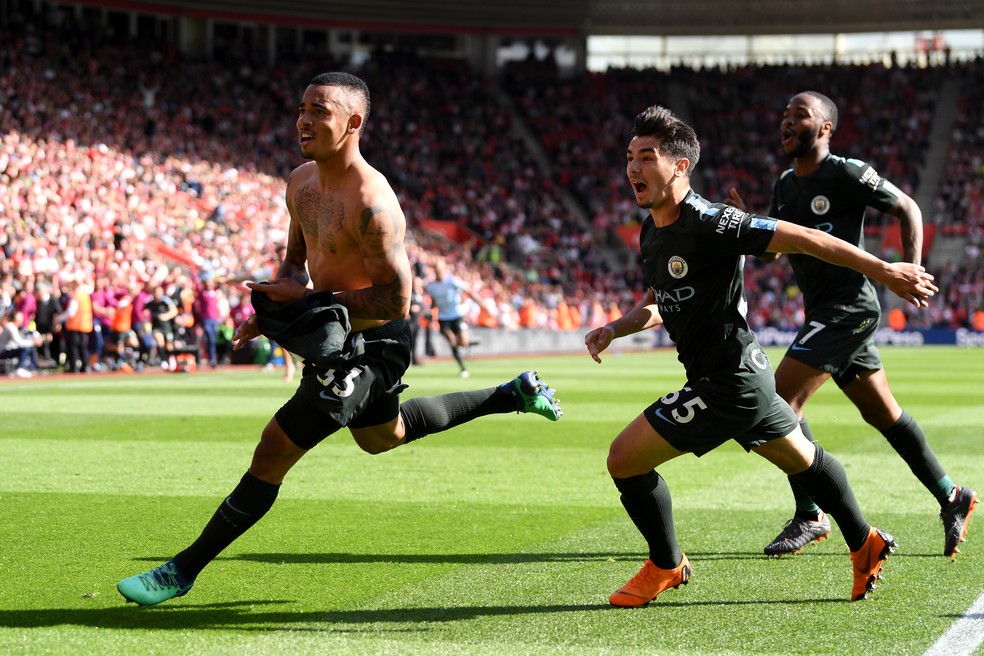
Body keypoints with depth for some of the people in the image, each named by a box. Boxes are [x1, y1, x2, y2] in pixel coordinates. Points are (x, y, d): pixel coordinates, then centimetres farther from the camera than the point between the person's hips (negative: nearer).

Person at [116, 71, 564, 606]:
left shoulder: (372, 204, -28)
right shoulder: (300, 182, 0)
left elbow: (395, 301, -28)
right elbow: (296, 258, 16)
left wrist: (307, 300, -26)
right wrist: (271, 310, -2)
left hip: (367, 349, -11)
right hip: (337, 339, 11)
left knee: (272, 454, -10)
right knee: (384, 437, 34)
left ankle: (184, 569, 1)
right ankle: (516, 394, 45)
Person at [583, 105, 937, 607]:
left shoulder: (706, 223, -23)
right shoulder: (651, 234, 6)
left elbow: (801, 239, -22)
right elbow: (658, 305, 21)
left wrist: (884, 271, -21)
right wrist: (615, 329, 3)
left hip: (726, 385, -10)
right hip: (743, 374, 10)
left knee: (624, 458, -6)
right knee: (803, 460, 23)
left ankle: (666, 565, 12)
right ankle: (865, 545, 40)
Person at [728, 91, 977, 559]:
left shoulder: (847, 174, -11)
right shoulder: (785, 185, 13)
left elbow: (907, 208, -4)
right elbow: (769, 250, 16)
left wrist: (911, 271, -12)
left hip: (849, 306, -9)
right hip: (824, 311, 9)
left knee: (782, 400, -15)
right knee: (882, 414, 14)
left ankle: (810, 516, -8)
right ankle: (952, 498, 25)